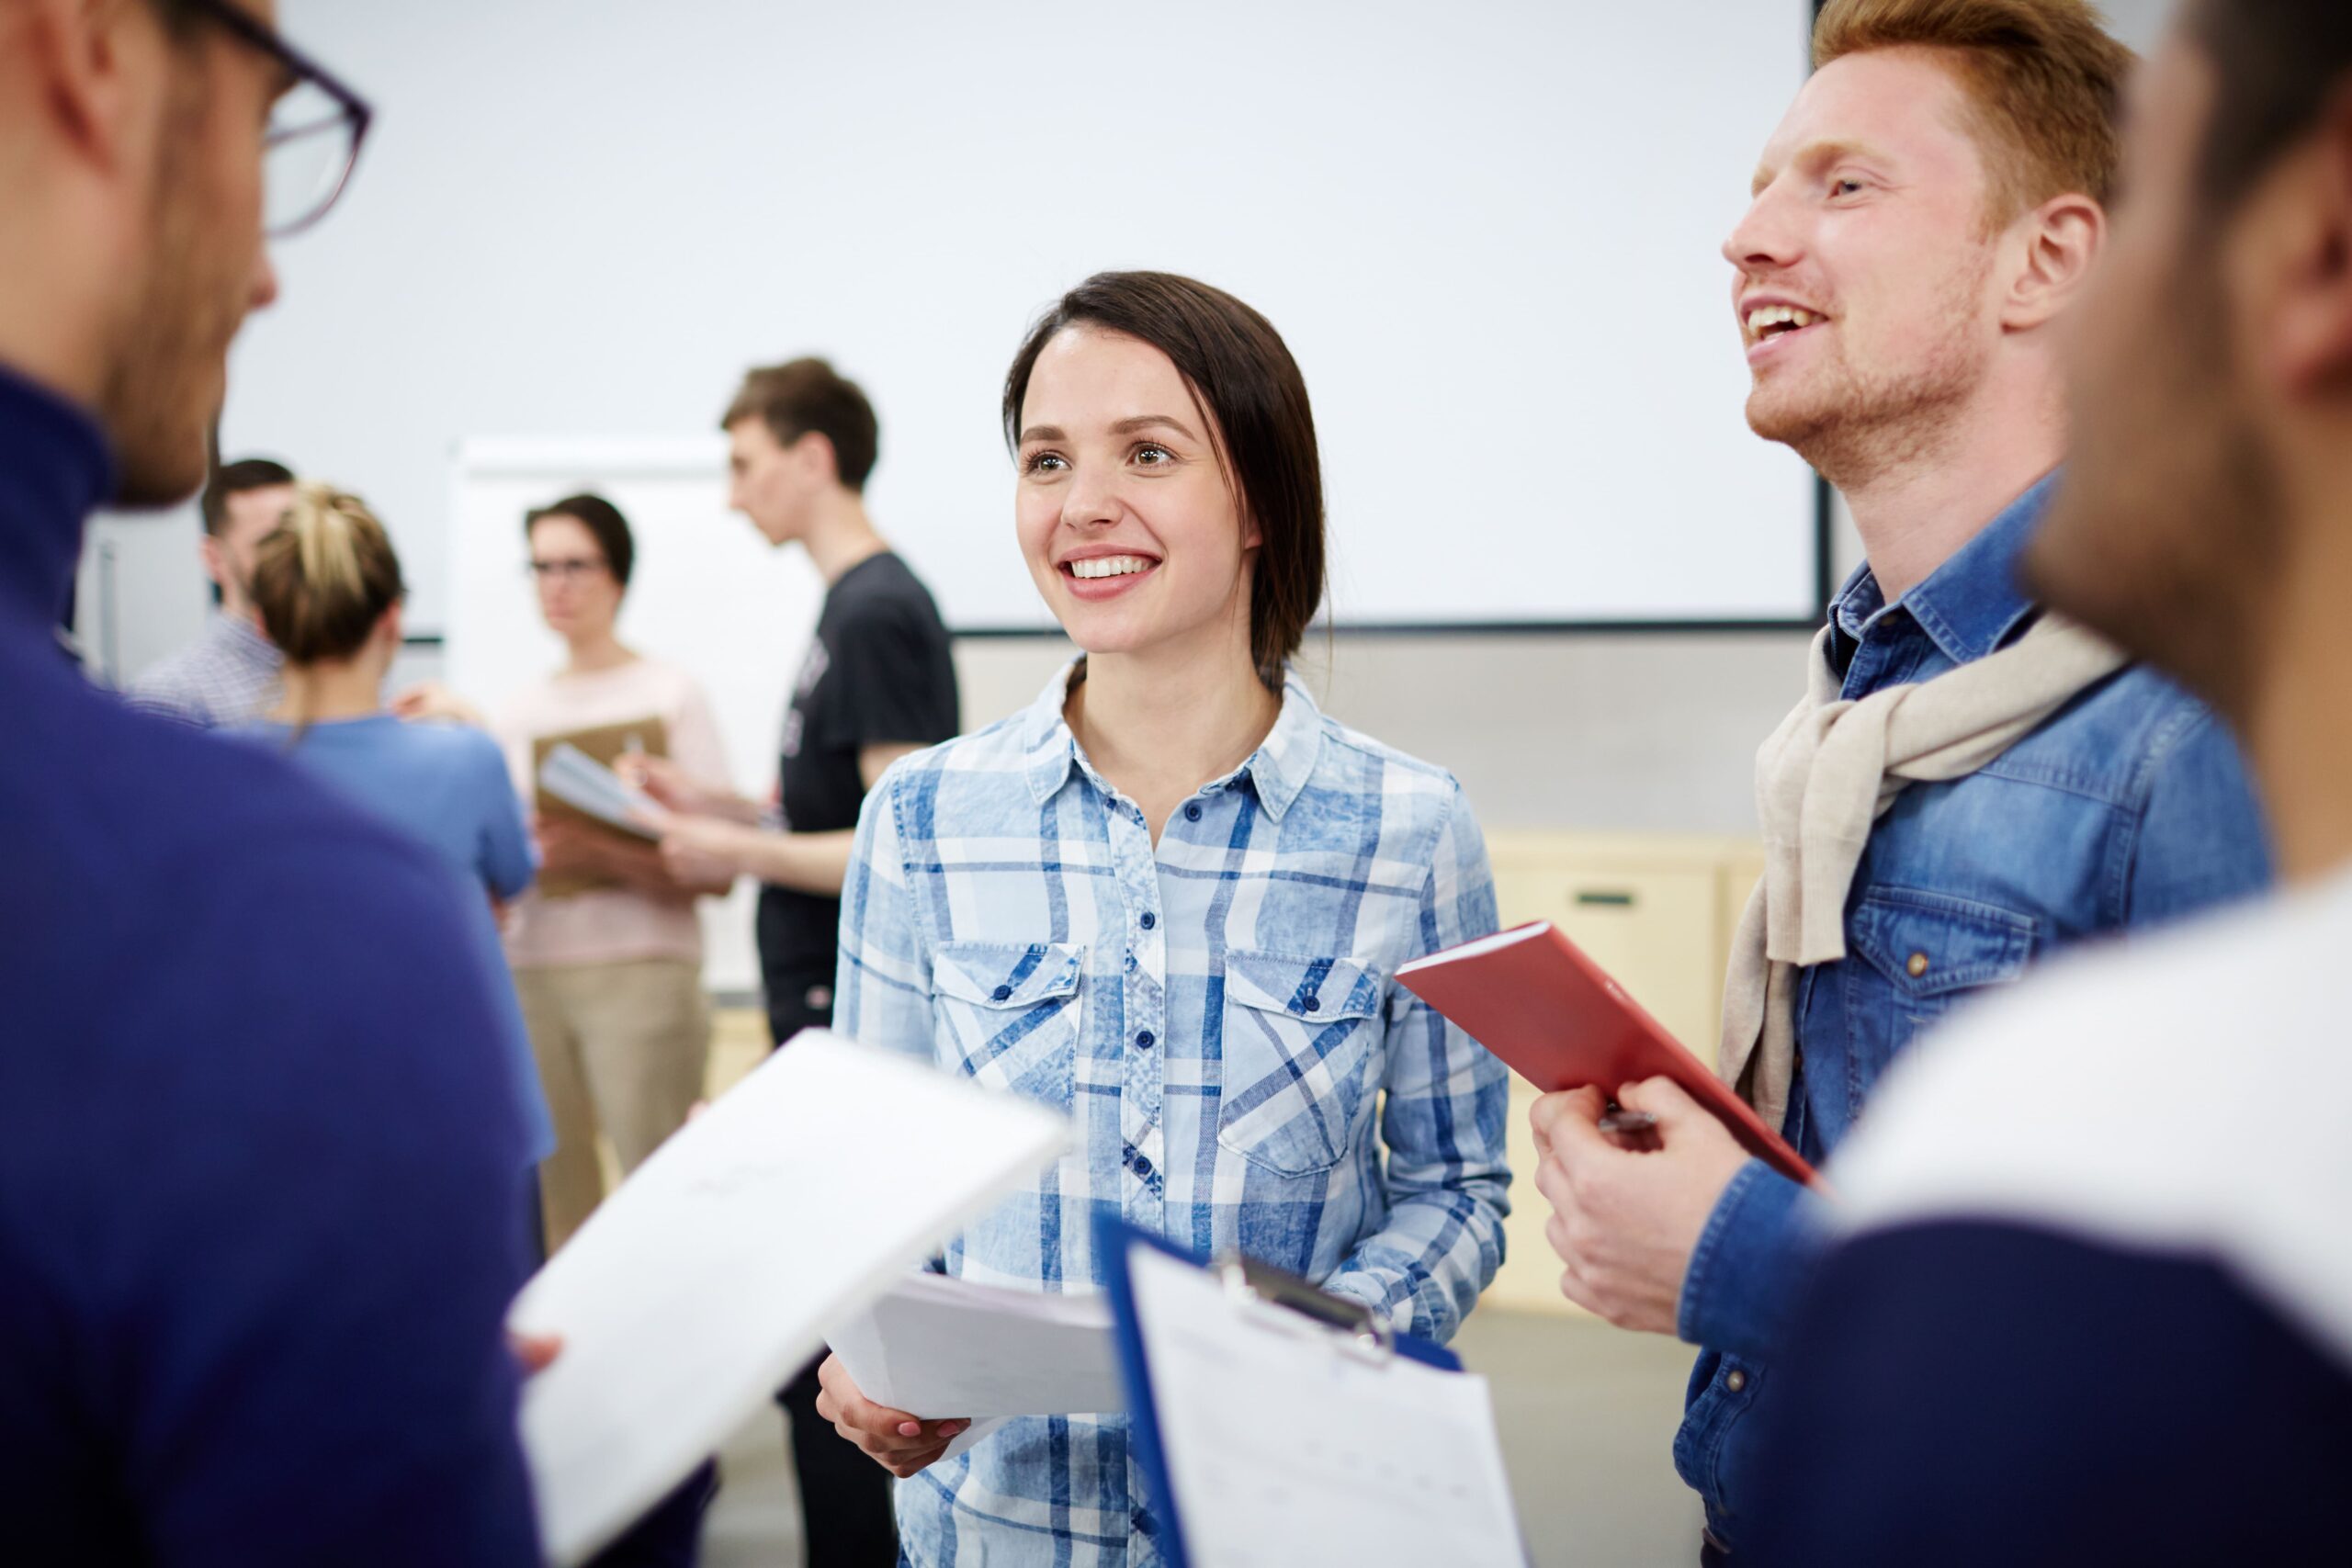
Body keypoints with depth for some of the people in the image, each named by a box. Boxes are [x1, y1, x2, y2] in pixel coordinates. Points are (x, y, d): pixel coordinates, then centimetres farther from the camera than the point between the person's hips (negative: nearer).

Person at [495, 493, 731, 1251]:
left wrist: (603, 856, -20)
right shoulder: (518, 712, 16)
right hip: (530, 973, 5)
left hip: (640, 970, -5)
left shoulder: (668, 694, 1)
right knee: (552, 1196, 2)